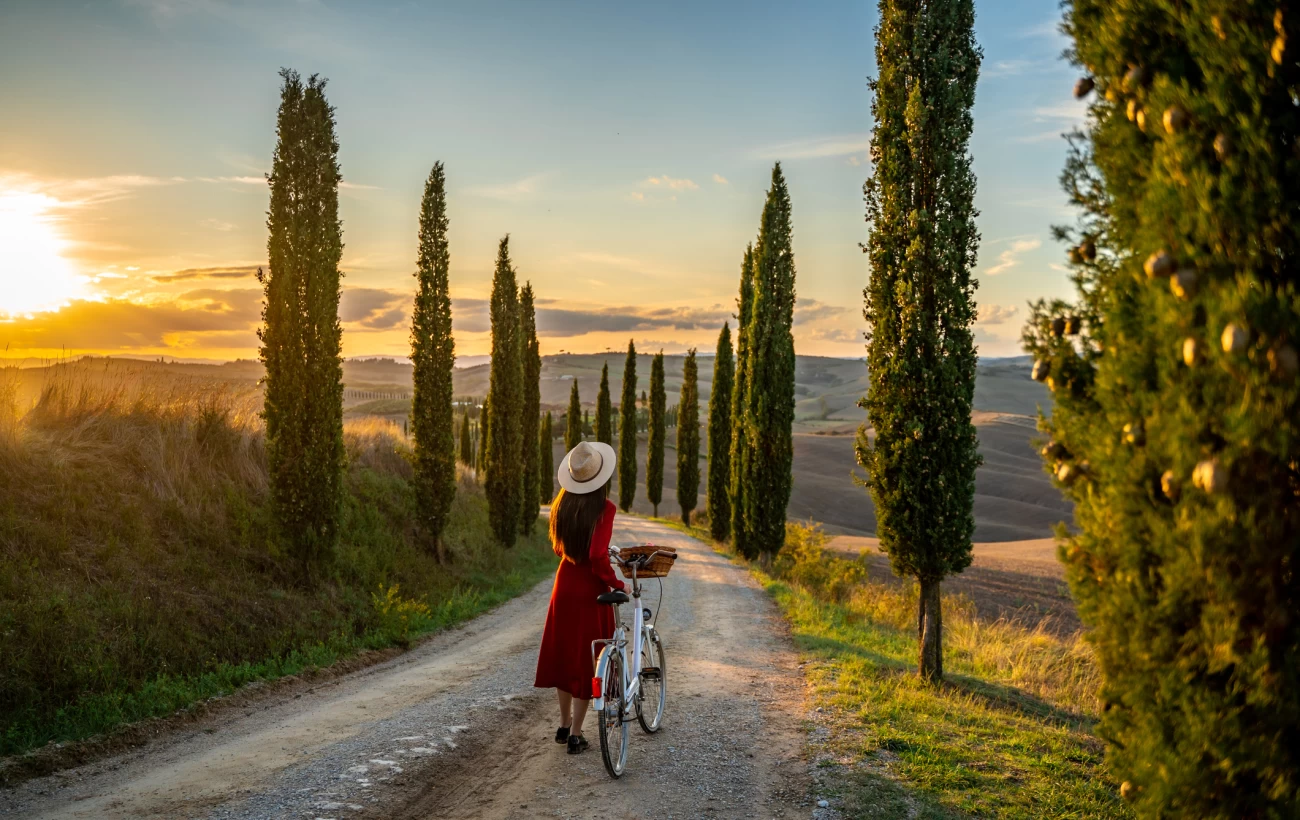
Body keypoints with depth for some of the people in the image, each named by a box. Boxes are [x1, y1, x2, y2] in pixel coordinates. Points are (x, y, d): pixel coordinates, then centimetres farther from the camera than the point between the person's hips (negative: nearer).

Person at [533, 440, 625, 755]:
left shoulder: (563, 504, 0)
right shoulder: (604, 507, -19)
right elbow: (598, 556, -23)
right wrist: (616, 583, -9)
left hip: (564, 586, 6)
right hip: (590, 590, -5)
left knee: (564, 654, 18)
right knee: (586, 659, 5)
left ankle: (564, 724, 30)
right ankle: (575, 734, 8)